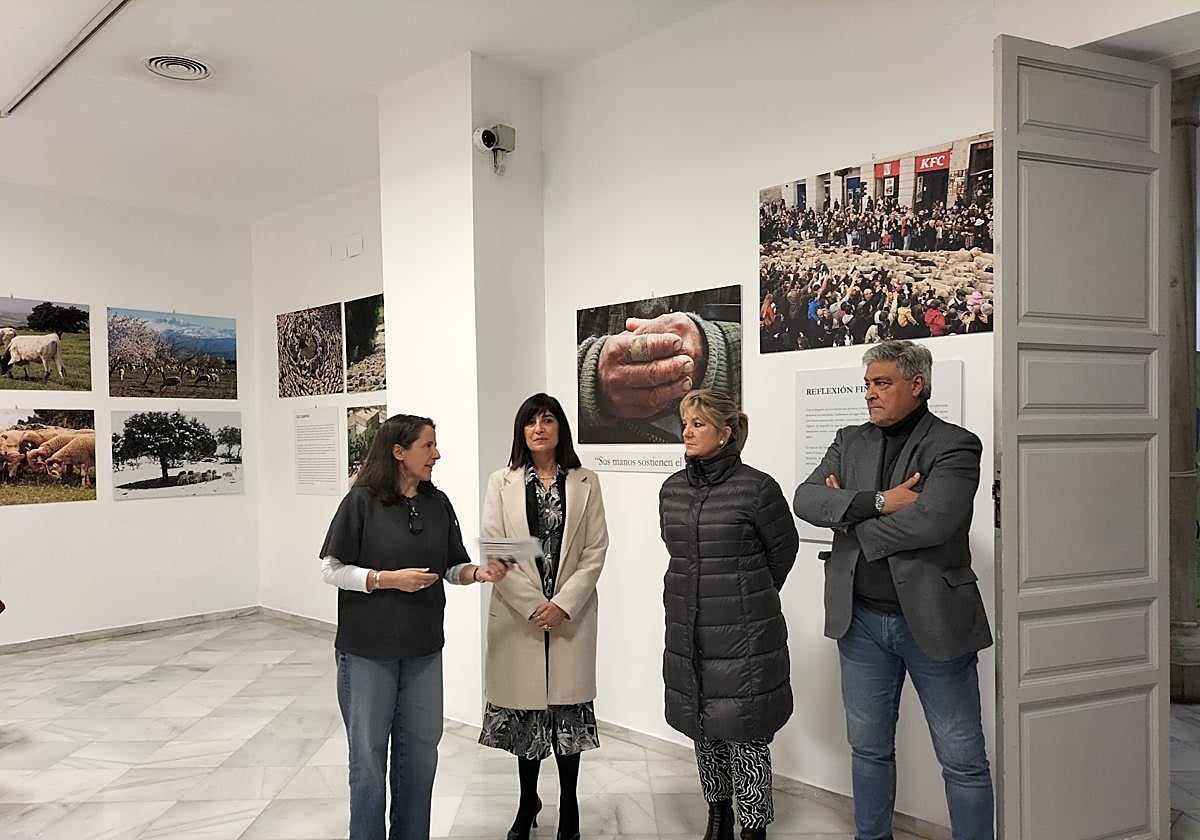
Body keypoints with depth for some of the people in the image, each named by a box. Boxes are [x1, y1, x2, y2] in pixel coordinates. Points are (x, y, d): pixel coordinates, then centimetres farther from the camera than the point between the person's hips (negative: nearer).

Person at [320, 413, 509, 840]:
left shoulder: (438, 504, 3)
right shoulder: (361, 501, -10)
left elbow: (452, 568, 9)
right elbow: (331, 570, -8)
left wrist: (479, 573, -12)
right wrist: (389, 579, -19)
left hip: (423, 649, 4)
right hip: (368, 650, -4)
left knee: (421, 749, 13)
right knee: (369, 753, 9)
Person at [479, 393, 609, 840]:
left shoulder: (585, 483, 3)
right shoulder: (501, 483, 2)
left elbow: (595, 551, 0)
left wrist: (563, 603, -11)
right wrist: (533, 606, -11)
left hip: (571, 614, 0)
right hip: (518, 614, 0)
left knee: (568, 702, 6)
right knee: (525, 704, 7)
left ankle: (568, 802, 24)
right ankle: (527, 801, 26)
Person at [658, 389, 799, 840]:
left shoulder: (756, 488, -12)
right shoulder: (673, 489, 5)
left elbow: (784, 547, 1)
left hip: (743, 634, -5)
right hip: (688, 630, 6)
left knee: (746, 733, 1)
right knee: (704, 729, 17)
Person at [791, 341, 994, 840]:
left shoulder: (955, 446, -8)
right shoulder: (850, 442, 8)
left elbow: (931, 521, -23)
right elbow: (805, 498, -6)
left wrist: (850, 517, -11)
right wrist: (877, 502, -19)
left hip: (933, 620, -4)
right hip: (861, 620, 5)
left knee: (962, 758, 8)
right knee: (869, 747, 18)